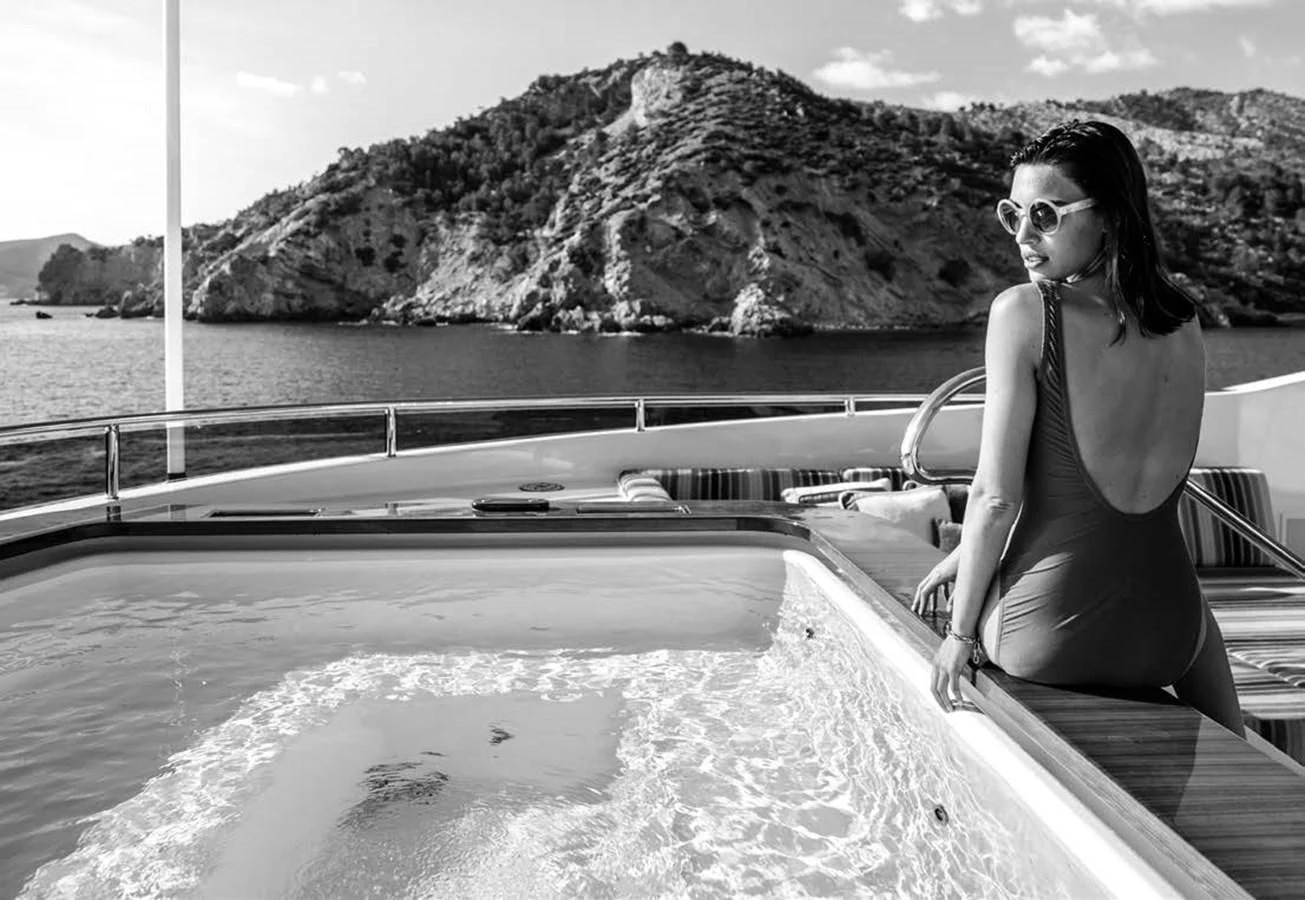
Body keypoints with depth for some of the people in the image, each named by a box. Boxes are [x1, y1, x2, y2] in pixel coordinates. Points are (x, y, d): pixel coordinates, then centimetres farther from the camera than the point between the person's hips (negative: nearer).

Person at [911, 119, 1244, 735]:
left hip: (1046, 639, -5)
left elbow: (997, 498, -16)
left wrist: (960, 630, -3)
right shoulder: (1183, 326, 2)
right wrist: (969, 552, 19)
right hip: (1166, 645, 5)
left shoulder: (1023, 311, -15)